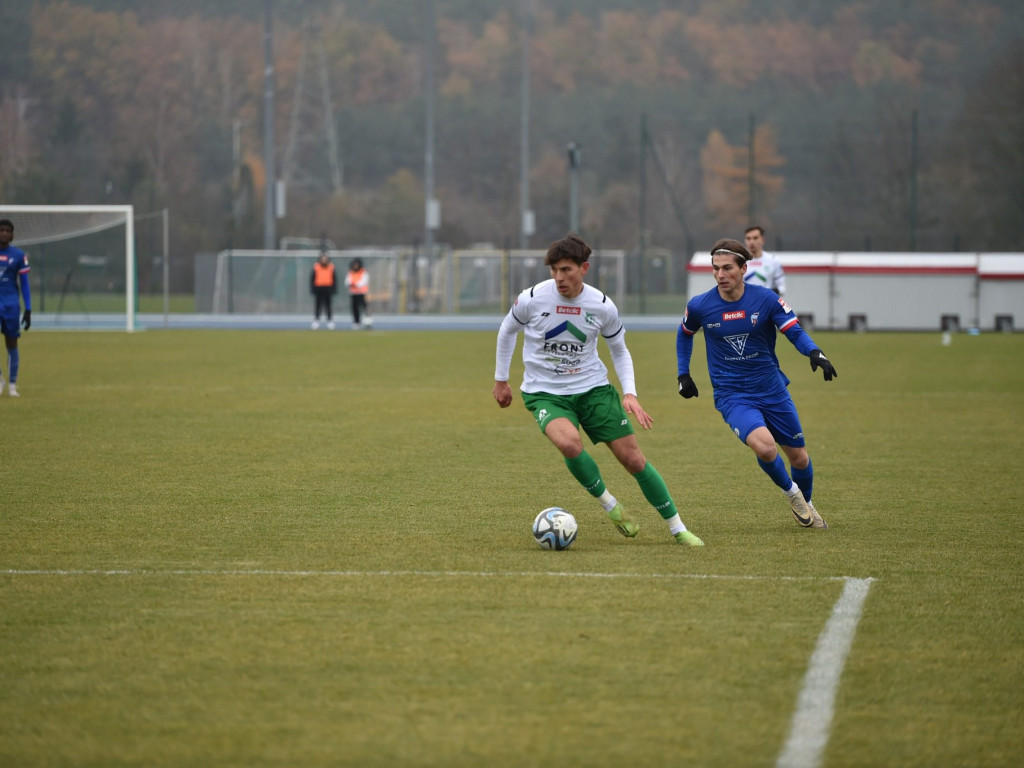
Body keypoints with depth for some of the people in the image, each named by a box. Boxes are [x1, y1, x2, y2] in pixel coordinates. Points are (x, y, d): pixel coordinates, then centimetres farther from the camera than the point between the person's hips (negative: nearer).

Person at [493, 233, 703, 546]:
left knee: (633, 458, -3)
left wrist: (629, 394, -5)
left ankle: (678, 529, 12)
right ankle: (609, 505, -6)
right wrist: (501, 380, 15)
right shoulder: (532, 299, -13)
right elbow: (507, 330, 8)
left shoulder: (602, 306, -9)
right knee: (570, 443, -33)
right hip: (544, 392, -2)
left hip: (593, 387, 2)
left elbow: (619, 350, 8)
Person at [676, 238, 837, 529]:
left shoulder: (765, 299, -10)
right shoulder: (700, 306, -7)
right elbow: (684, 333, 15)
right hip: (732, 396, -2)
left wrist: (815, 352, -28)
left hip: (772, 391, 2)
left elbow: (795, 332, -8)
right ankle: (791, 492, 2)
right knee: (764, 445, -28)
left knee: (798, 456, 11)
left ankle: (806, 505, 42)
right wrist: (683, 374, 11)